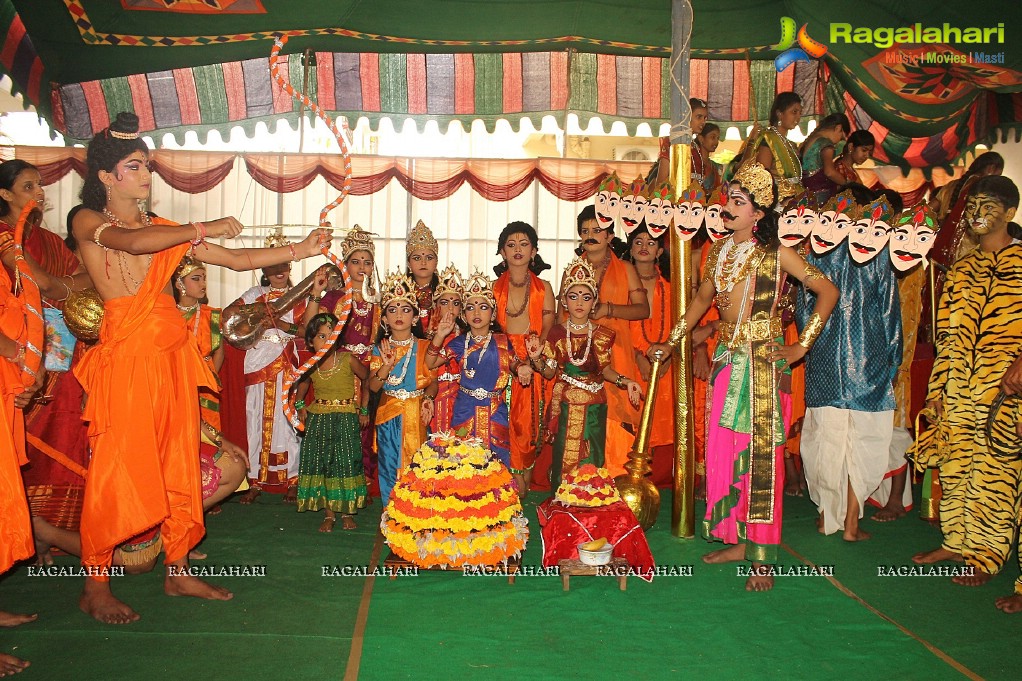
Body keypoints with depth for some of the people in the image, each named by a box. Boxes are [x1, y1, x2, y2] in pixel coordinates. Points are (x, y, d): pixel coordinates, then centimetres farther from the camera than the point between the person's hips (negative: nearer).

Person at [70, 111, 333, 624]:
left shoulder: (164, 230, 16)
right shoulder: (88, 222, 2)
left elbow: (237, 259, 9)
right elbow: (133, 242, -21)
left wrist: (301, 250, 0)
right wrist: (201, 229, -17)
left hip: (173, 352, 6)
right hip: (126, 351, -6)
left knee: (179, 461, 8)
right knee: (118, 466, -4)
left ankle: (177, 571, 20)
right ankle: (95, 585, 9)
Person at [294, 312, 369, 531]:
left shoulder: (347, 359, -12)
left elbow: (368, 378, 0)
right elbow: (303, 382, 21)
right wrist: (300, 405, 10)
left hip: (345, 418, -3)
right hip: (318, 419, 3)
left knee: (346, 462, 1)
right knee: (320, 463, 4)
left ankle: (347, 511, 17)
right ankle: (328, 512, 15)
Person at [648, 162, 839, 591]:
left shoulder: (776, 253, -5)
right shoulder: (720, 252, 11)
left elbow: (827, 292, -5)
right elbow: (702, 299, 22)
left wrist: (802, 346, -7)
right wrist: (672, 341, 18)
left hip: (763, 361, -6)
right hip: (727, 359, 6)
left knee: (762, 453, -3)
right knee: (724, 450, 8)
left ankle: (762, 558, 4)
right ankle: (738, 541, 22)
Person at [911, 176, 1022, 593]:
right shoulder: (962, 269, 14)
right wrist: (937, 387, 8)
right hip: (957, 388, 5)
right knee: (954, 464, 10)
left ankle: (987, 554, 14)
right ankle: (957, 541, 25)